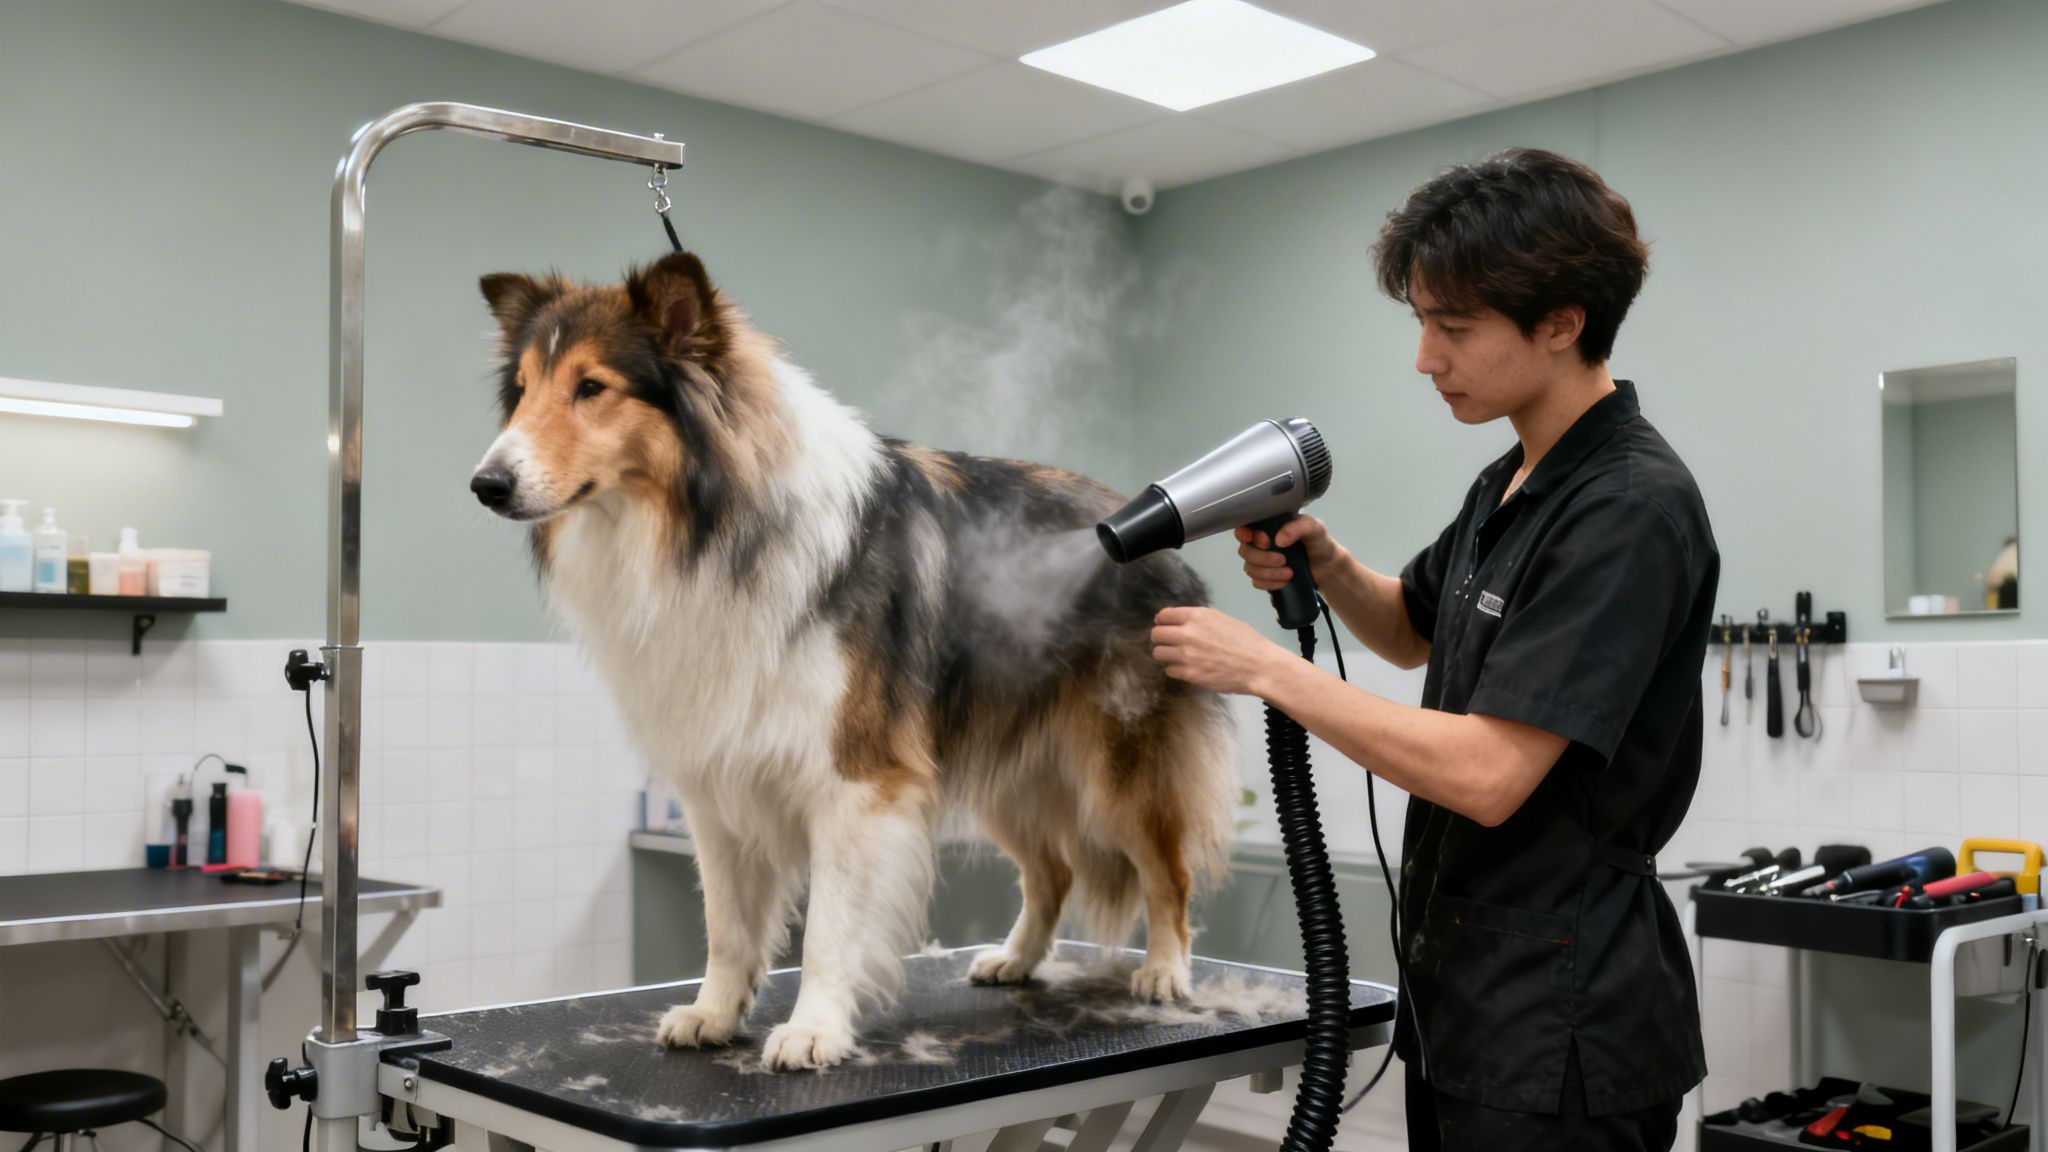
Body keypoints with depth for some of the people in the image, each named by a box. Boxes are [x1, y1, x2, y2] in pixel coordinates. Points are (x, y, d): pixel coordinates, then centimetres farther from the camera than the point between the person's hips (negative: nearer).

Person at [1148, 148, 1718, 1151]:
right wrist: (1322, 564, 3)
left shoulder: (1629, 510, -21)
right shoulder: (1510, 486, 8)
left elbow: (1488, 775, -26)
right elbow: (1413, 629, 24)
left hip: (1561, 1030, -9)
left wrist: (1266, 668, -19)